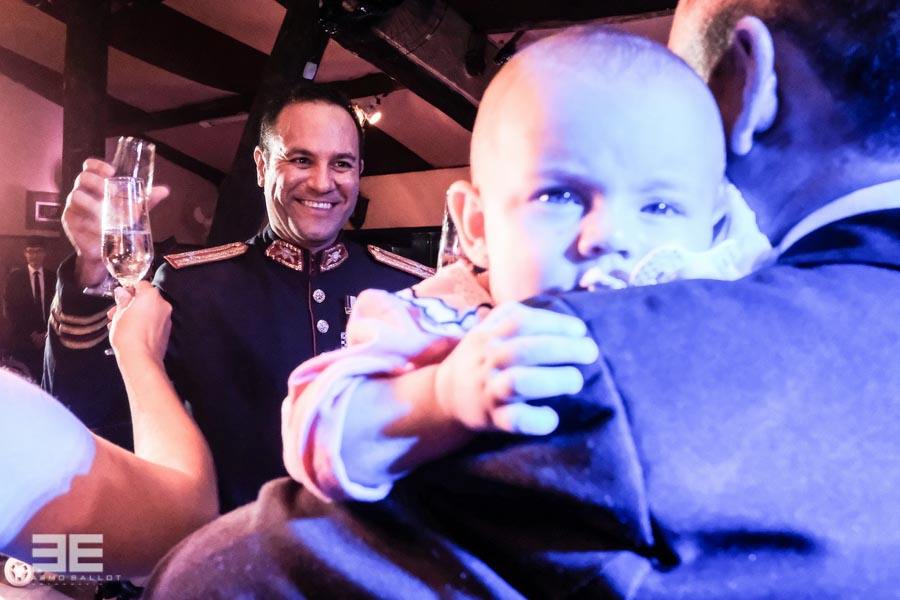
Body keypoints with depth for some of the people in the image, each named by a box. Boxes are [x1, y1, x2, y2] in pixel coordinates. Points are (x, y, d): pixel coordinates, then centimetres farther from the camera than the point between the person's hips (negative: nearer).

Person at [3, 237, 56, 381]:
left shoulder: (53, 278, 7)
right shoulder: (15, 277, 4)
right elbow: (11, 310, 1)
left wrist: (48, 333, -6)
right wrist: (31, 334, -7)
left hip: (50, 339, 1)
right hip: (24, 340, -1)